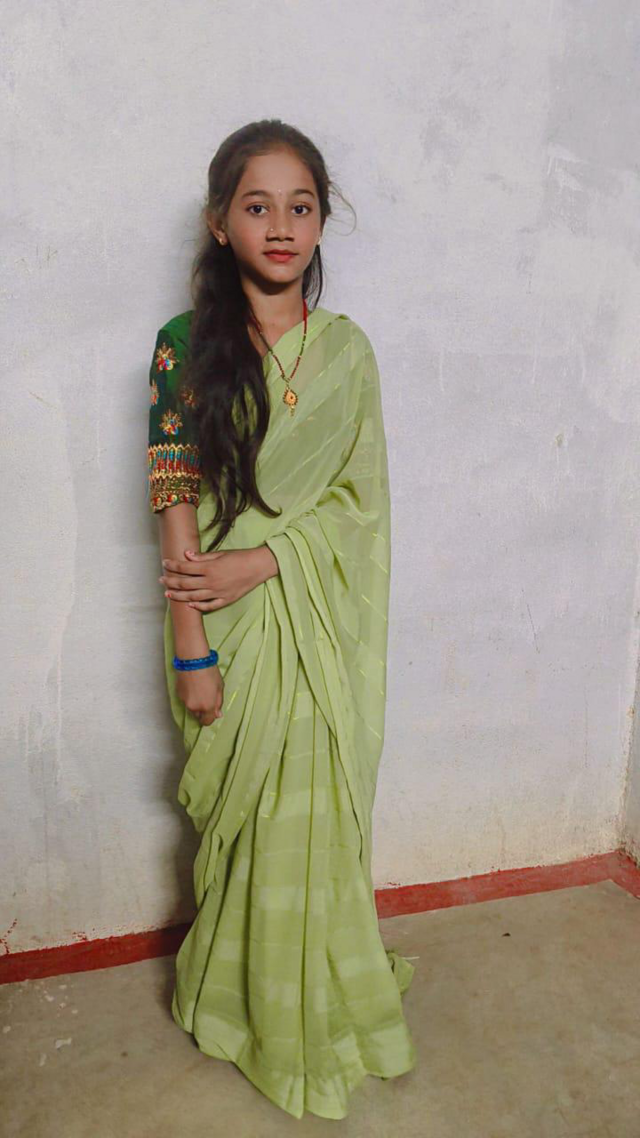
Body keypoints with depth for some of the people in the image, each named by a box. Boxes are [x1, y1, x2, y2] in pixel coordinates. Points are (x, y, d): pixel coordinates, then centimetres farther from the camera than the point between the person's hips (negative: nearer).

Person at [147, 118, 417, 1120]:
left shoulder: (346, 348, 2)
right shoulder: (188, 345, -5)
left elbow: (361, 500, -3)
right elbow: (175, 502, -8)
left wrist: (256, 561, -16)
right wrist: (190, 650, -10)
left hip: (319, 620, 2)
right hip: (228, 621, -2)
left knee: (319, 809, 13)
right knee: (241, 814, 11)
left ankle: (318, 994, 38)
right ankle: (249, 998, 36)